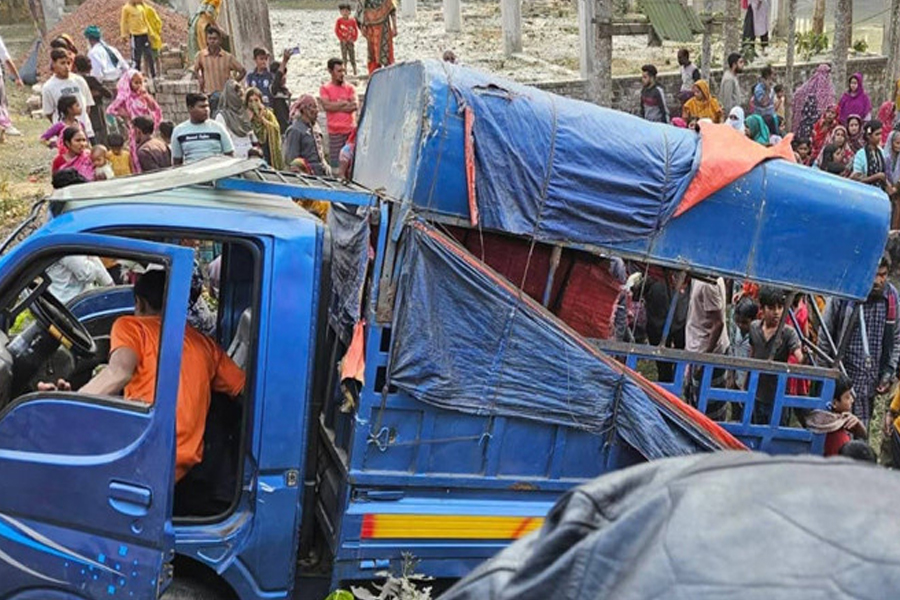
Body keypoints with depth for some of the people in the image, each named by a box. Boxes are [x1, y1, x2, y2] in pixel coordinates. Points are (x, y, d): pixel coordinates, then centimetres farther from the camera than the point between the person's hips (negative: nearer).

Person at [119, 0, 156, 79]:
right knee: (136, 57, -1)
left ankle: (154, 75, 15)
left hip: (144, 34, 5)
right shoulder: (126, 8, -9)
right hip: (135, 35, -5)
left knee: (149, 55, 7)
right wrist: (124, 35, -7)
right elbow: (123, 22, -4)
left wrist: (150, 32, 18)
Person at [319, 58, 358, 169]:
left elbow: (355, 106, -1)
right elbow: (326, 106, -8)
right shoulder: (325, 89, 7)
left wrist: (335, 106, -4)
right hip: (335, 132, -2)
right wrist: (344, 102, -1)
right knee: (335, 163, -5)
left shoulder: (350, 88, 12)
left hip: (351, 130, 2)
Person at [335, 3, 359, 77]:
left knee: (352, 57, 4)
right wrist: (341, 39, -8)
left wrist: (354, 39, -5)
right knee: (344, 57, 1)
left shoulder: (352, 21, -2)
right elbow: (336, 31, -3)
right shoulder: (339, 20, -5)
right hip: (343, 42, -1)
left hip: (350, 41, 1)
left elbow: (356, 31, 5)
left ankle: (355, 72, 12)